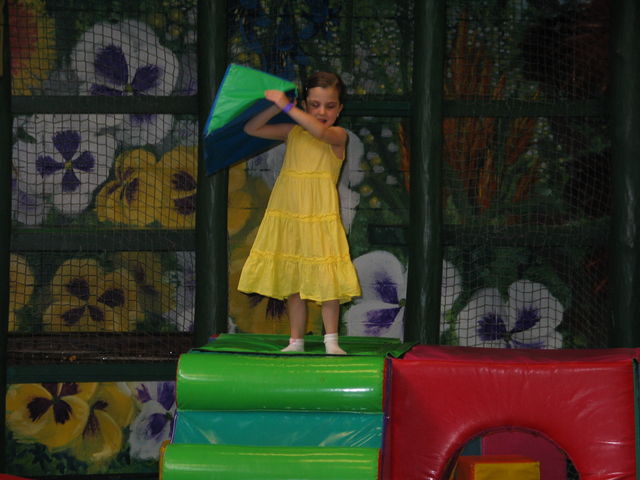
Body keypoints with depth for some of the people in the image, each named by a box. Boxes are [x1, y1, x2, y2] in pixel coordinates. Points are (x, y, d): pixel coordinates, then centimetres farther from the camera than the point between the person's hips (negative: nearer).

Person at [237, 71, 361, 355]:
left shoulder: (338, 135, -2)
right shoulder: (292, 133, 10)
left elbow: (320, 131, -25)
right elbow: (251, 129, 10)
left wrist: (287, 106, -24)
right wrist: (275, 108, -5)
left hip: (320, 216, -4)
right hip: (287, 214, 4)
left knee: (326, 277, -8)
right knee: (293, 280, 8)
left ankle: (331, 341, 0)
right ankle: (296, 342, 16)